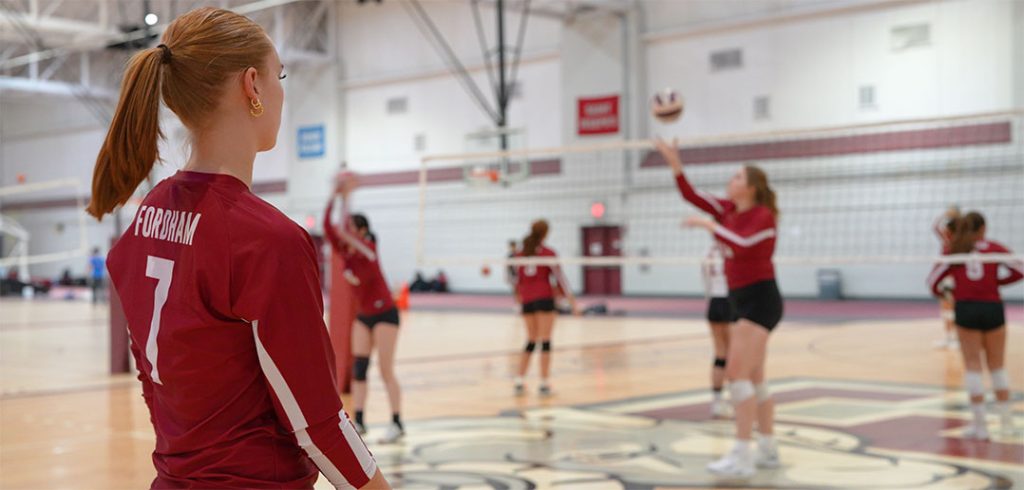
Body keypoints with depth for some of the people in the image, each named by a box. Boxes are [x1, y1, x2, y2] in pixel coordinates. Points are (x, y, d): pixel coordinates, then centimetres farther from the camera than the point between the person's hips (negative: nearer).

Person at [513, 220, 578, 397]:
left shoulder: (520, 254, 8)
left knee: (531, 341, 14)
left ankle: (519, 381, 7)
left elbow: (518, 278, 13)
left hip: (527, 300, 5)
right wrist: (571, 299, -6)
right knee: (545, 341, -1)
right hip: (544, 298, -5)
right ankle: (544, 383, -3)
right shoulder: (548, 254, -5)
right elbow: (559, 276, -7)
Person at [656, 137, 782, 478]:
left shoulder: (763, 216, -13)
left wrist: (709, 224, -20)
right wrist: (675, 164, -3)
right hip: (742, 300, 9)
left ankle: (742, 457, -16)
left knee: (736, 372, -16)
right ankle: (768, 450, 21)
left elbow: (741, 244, -30)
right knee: (753, 379, 13)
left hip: (759, 299, -9)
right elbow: (692, 195, 8)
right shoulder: (730, 210, 9)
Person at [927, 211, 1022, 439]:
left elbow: (933, 281, 2)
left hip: (965, 309, 0)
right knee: (997, 365, 14)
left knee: (973, 366, 5)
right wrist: (998, 281, 14)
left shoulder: (954, 251, 6)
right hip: (993, 308, 0)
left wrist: (941, 292, 24)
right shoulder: (994, 248, 4)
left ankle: (980, 423, 2)